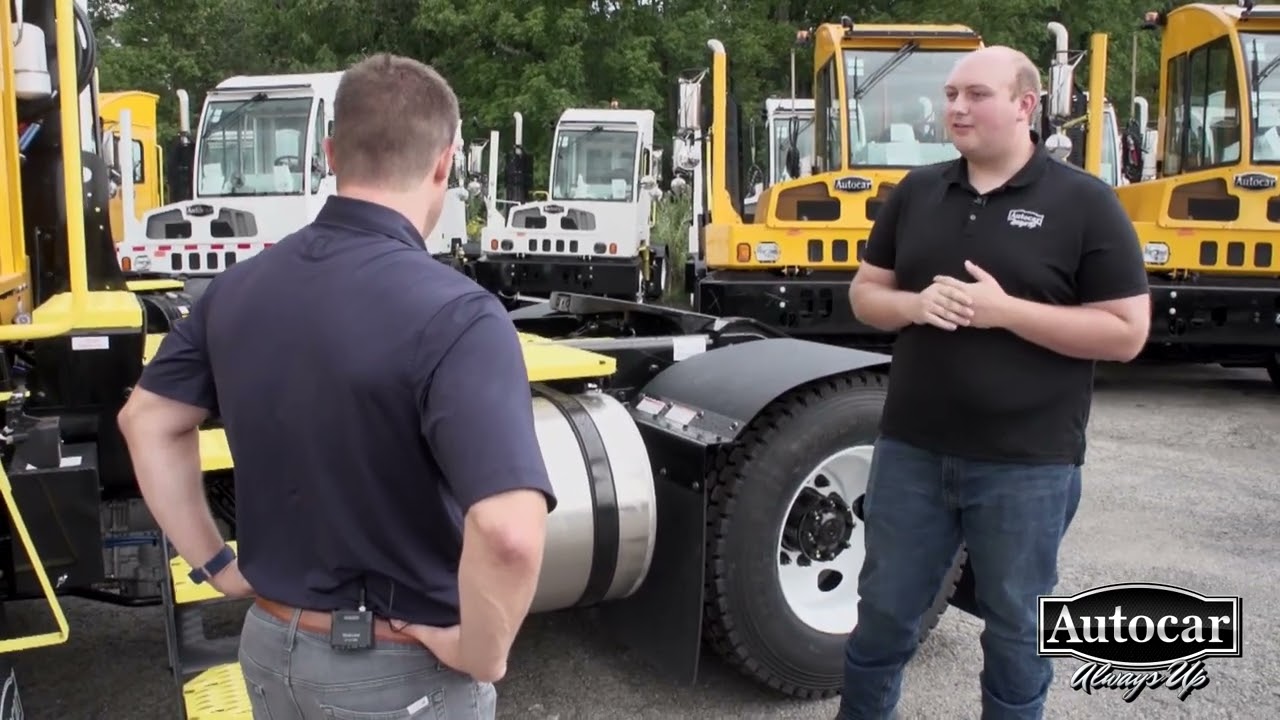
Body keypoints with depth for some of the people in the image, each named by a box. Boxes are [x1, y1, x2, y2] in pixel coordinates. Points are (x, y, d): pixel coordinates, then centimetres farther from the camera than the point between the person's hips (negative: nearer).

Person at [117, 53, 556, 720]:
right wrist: (480, 654, -20)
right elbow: (509, 534, -38)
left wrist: (216, 564, 10)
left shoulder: (239, 288, -4)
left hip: (271, 642, 6)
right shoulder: (454, 316, -26)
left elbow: (147, 421, 9)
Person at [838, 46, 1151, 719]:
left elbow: (1126, 333, -9)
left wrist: (1005, 311, -20)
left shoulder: (1084, 202, -6)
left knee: (1015, 631, 14)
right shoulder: (916, 192, 7)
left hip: (1026, 465, -3)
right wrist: (914, 304, -11)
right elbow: (865, 294, 12)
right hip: (910, 450, 4)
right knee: (882, 614, 16)